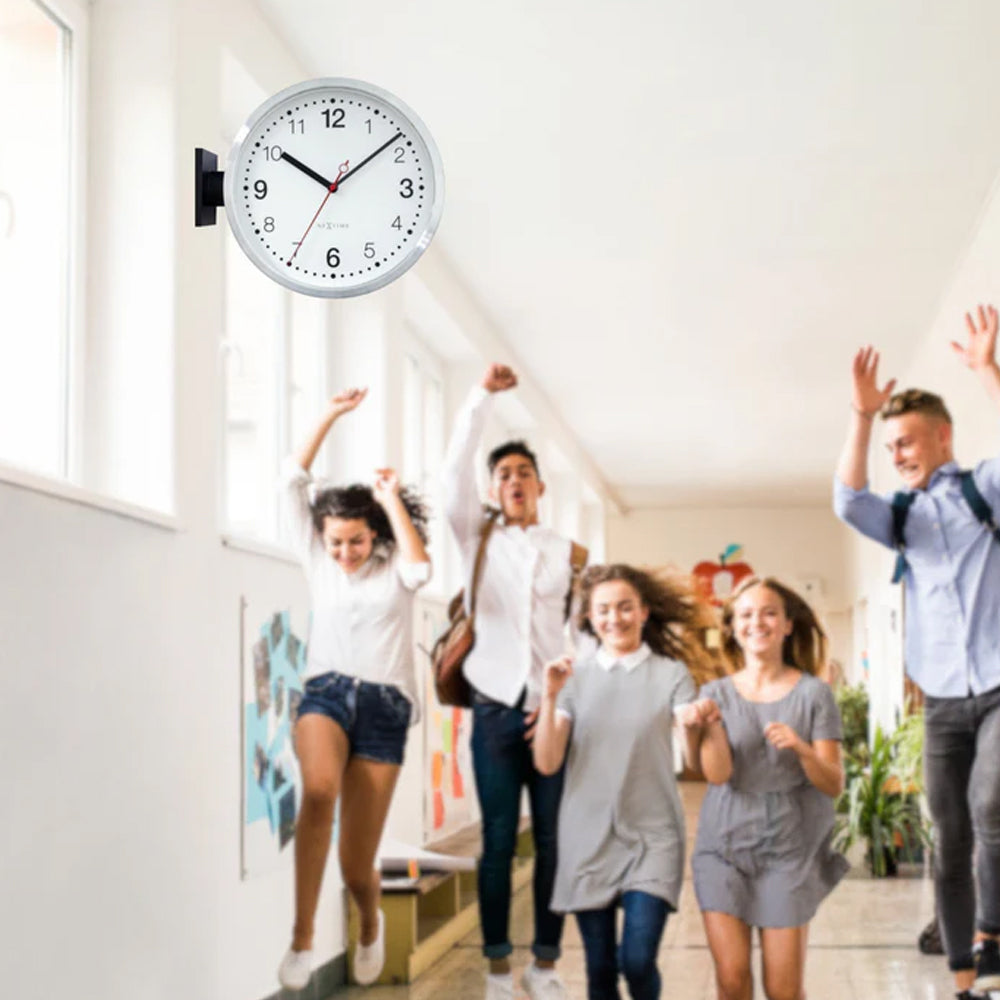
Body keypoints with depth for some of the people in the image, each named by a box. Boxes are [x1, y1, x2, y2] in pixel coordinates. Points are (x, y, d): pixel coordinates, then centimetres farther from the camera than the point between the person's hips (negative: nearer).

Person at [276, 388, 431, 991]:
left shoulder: (393, 569, 8)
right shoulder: (319, 562, 13)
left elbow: (421, 569, -17)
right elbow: (292, 483, 6)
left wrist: (393, 500, -6)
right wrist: (332, 417, 3)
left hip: (384, 705, -1)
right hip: (326, 692, 1)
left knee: (357, 865, -1)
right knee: (319, 790, -36)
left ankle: (371, 924, 37)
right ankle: (302, 937, -32)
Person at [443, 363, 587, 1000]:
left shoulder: (570, 555, 9)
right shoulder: (479, 542, 9)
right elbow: (456, 470, -3)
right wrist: (484, 396, -6)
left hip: (554, 711, 0)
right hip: (497, 708, 0)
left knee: (554, 840, 1)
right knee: (498, 841, 0)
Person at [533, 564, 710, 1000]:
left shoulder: (671, 673, 0)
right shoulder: (575, 676, 3)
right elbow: (547, 763, -3)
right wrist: (549, 698, -17)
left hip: (651, 836, -2)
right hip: (588, 837, 2)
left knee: (637, 961, -13)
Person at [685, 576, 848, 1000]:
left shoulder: (813, 693, 0)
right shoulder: (717, 693, 5)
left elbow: (834, 785, -4)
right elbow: (718, 774, -7)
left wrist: (801, 748, -22)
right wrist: (708, 728, -25)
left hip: (789, 847, -1)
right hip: (724, 842, 1)